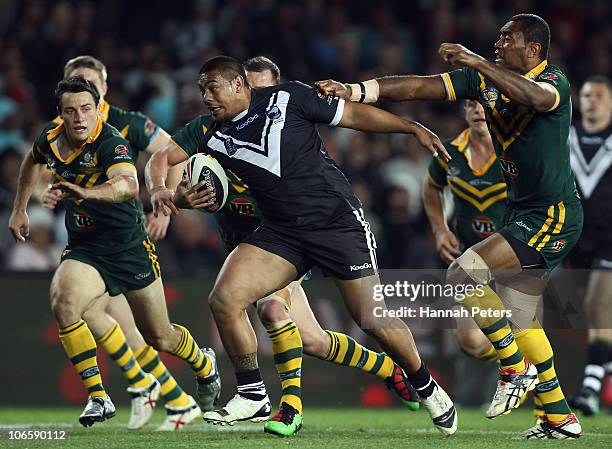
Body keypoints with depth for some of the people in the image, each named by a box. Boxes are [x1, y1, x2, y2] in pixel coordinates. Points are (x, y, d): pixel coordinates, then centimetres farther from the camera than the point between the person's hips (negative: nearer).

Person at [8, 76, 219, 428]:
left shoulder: (110, 143, -25)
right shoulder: (50, 141, -6)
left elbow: (129, 185, -46)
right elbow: (33, 161, 21)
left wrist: (88, 192, -63)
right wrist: (20, 209, 22)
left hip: (130, 249, -4)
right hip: (84, 250, 4)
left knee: (159, 338, 10)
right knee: (64, 304, -29)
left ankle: (205, 365, 46)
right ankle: (98, 397, -21)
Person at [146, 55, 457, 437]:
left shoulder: (287, 98, -5)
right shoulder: (214, 136, 6)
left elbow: (353, 115, 1)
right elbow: (161, 159, 10)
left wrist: (415, 129, 1)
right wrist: (160, 189, -13)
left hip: (339, 221, -4)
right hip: (281, 231, 4)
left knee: (375, 321, -5)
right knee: (224, 298, -16)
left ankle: (427, 388, 21)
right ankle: (253, 397, -1)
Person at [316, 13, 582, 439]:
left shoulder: (555, 81, -16)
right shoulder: (484, 78, 5)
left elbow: (538, 98, -41)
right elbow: (419, 87, 0)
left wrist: (477, 62, -42)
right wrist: (353, 91, -9)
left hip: (554, 215, -9)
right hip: (523, 212, 9)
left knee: (463, 273, -19)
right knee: (518, 320, 11)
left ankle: (515, 369, -5)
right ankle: (560, 418, 21)